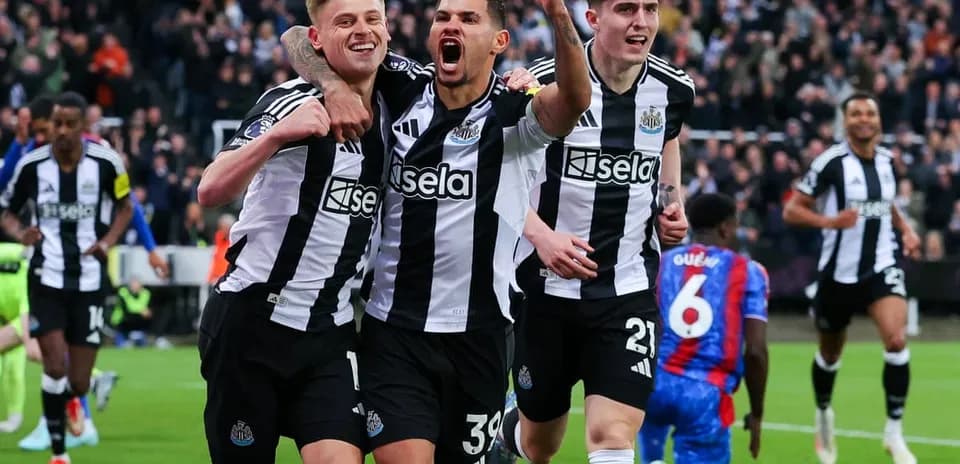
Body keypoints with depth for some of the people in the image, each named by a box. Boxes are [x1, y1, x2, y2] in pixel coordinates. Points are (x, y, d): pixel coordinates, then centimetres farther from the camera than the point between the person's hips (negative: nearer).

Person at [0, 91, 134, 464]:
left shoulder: (106, 162, -8)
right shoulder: (31, 165, -6)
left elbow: (124, 207, 9)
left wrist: (108, 241, -9)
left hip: (89, 282, 0)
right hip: (46, 278, 0)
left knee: (78, 383, 3)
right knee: (56, 366, -16)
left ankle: (70, 400, 44)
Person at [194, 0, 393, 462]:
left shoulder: (389, 113, 5)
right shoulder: (291, 103, -11)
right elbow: (210, 191, -22)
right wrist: (277, 134, -37)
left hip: (329, 335, 4)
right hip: (249, 321, -4)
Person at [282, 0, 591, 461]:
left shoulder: (515, 112, -5)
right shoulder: (399, 89, 1)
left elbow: (574, 99, -28)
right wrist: (334, 86, -19)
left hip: (478, 334, 0)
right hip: (392, 330, 0)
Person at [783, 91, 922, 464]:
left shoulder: (887, 160, 4)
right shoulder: (831, 162, -12)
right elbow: (791, 211, -11)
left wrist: (906, 230, 8)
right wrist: (829, 221, -26)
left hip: (881, 268, 2)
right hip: (839, 271, -2)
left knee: (897, 341, -20)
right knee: (830, 353, 14)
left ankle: (894, 432, -10)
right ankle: (823, 414, 45)